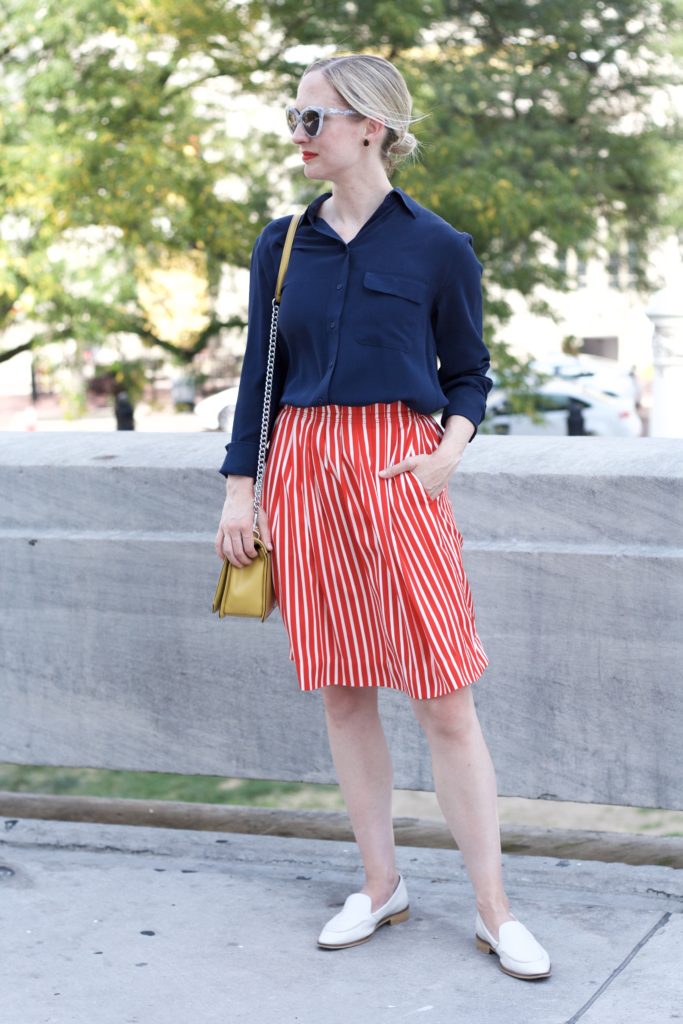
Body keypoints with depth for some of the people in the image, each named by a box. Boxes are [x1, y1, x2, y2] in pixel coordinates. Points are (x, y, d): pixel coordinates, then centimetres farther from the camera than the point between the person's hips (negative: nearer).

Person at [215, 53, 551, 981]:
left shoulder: (438, 247, 0)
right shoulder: (282, 244, 8)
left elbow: (469, 373, 7)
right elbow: (259, 372, 11)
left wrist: (449, 451, -11)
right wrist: (240, 488, 6)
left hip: (397, 477, -3)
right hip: (304, 475, 4)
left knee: (446, 701, -4)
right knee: (343, 694, 9)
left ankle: (494, 911, 7)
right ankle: (381, 885, 23)